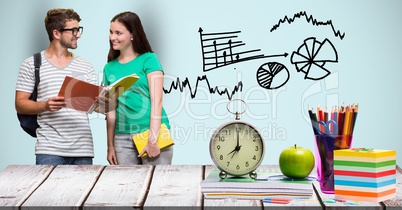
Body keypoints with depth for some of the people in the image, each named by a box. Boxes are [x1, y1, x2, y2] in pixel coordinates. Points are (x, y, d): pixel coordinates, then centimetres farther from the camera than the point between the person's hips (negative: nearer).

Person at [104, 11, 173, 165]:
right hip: (123, 137, 4)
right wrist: (110, 146, 6)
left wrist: (152, 139, -16)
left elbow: (156, 100, -8)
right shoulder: (109, 68, 11)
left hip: (153, 131, -3)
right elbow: (110, 110, 11)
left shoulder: (148, 59, 0)